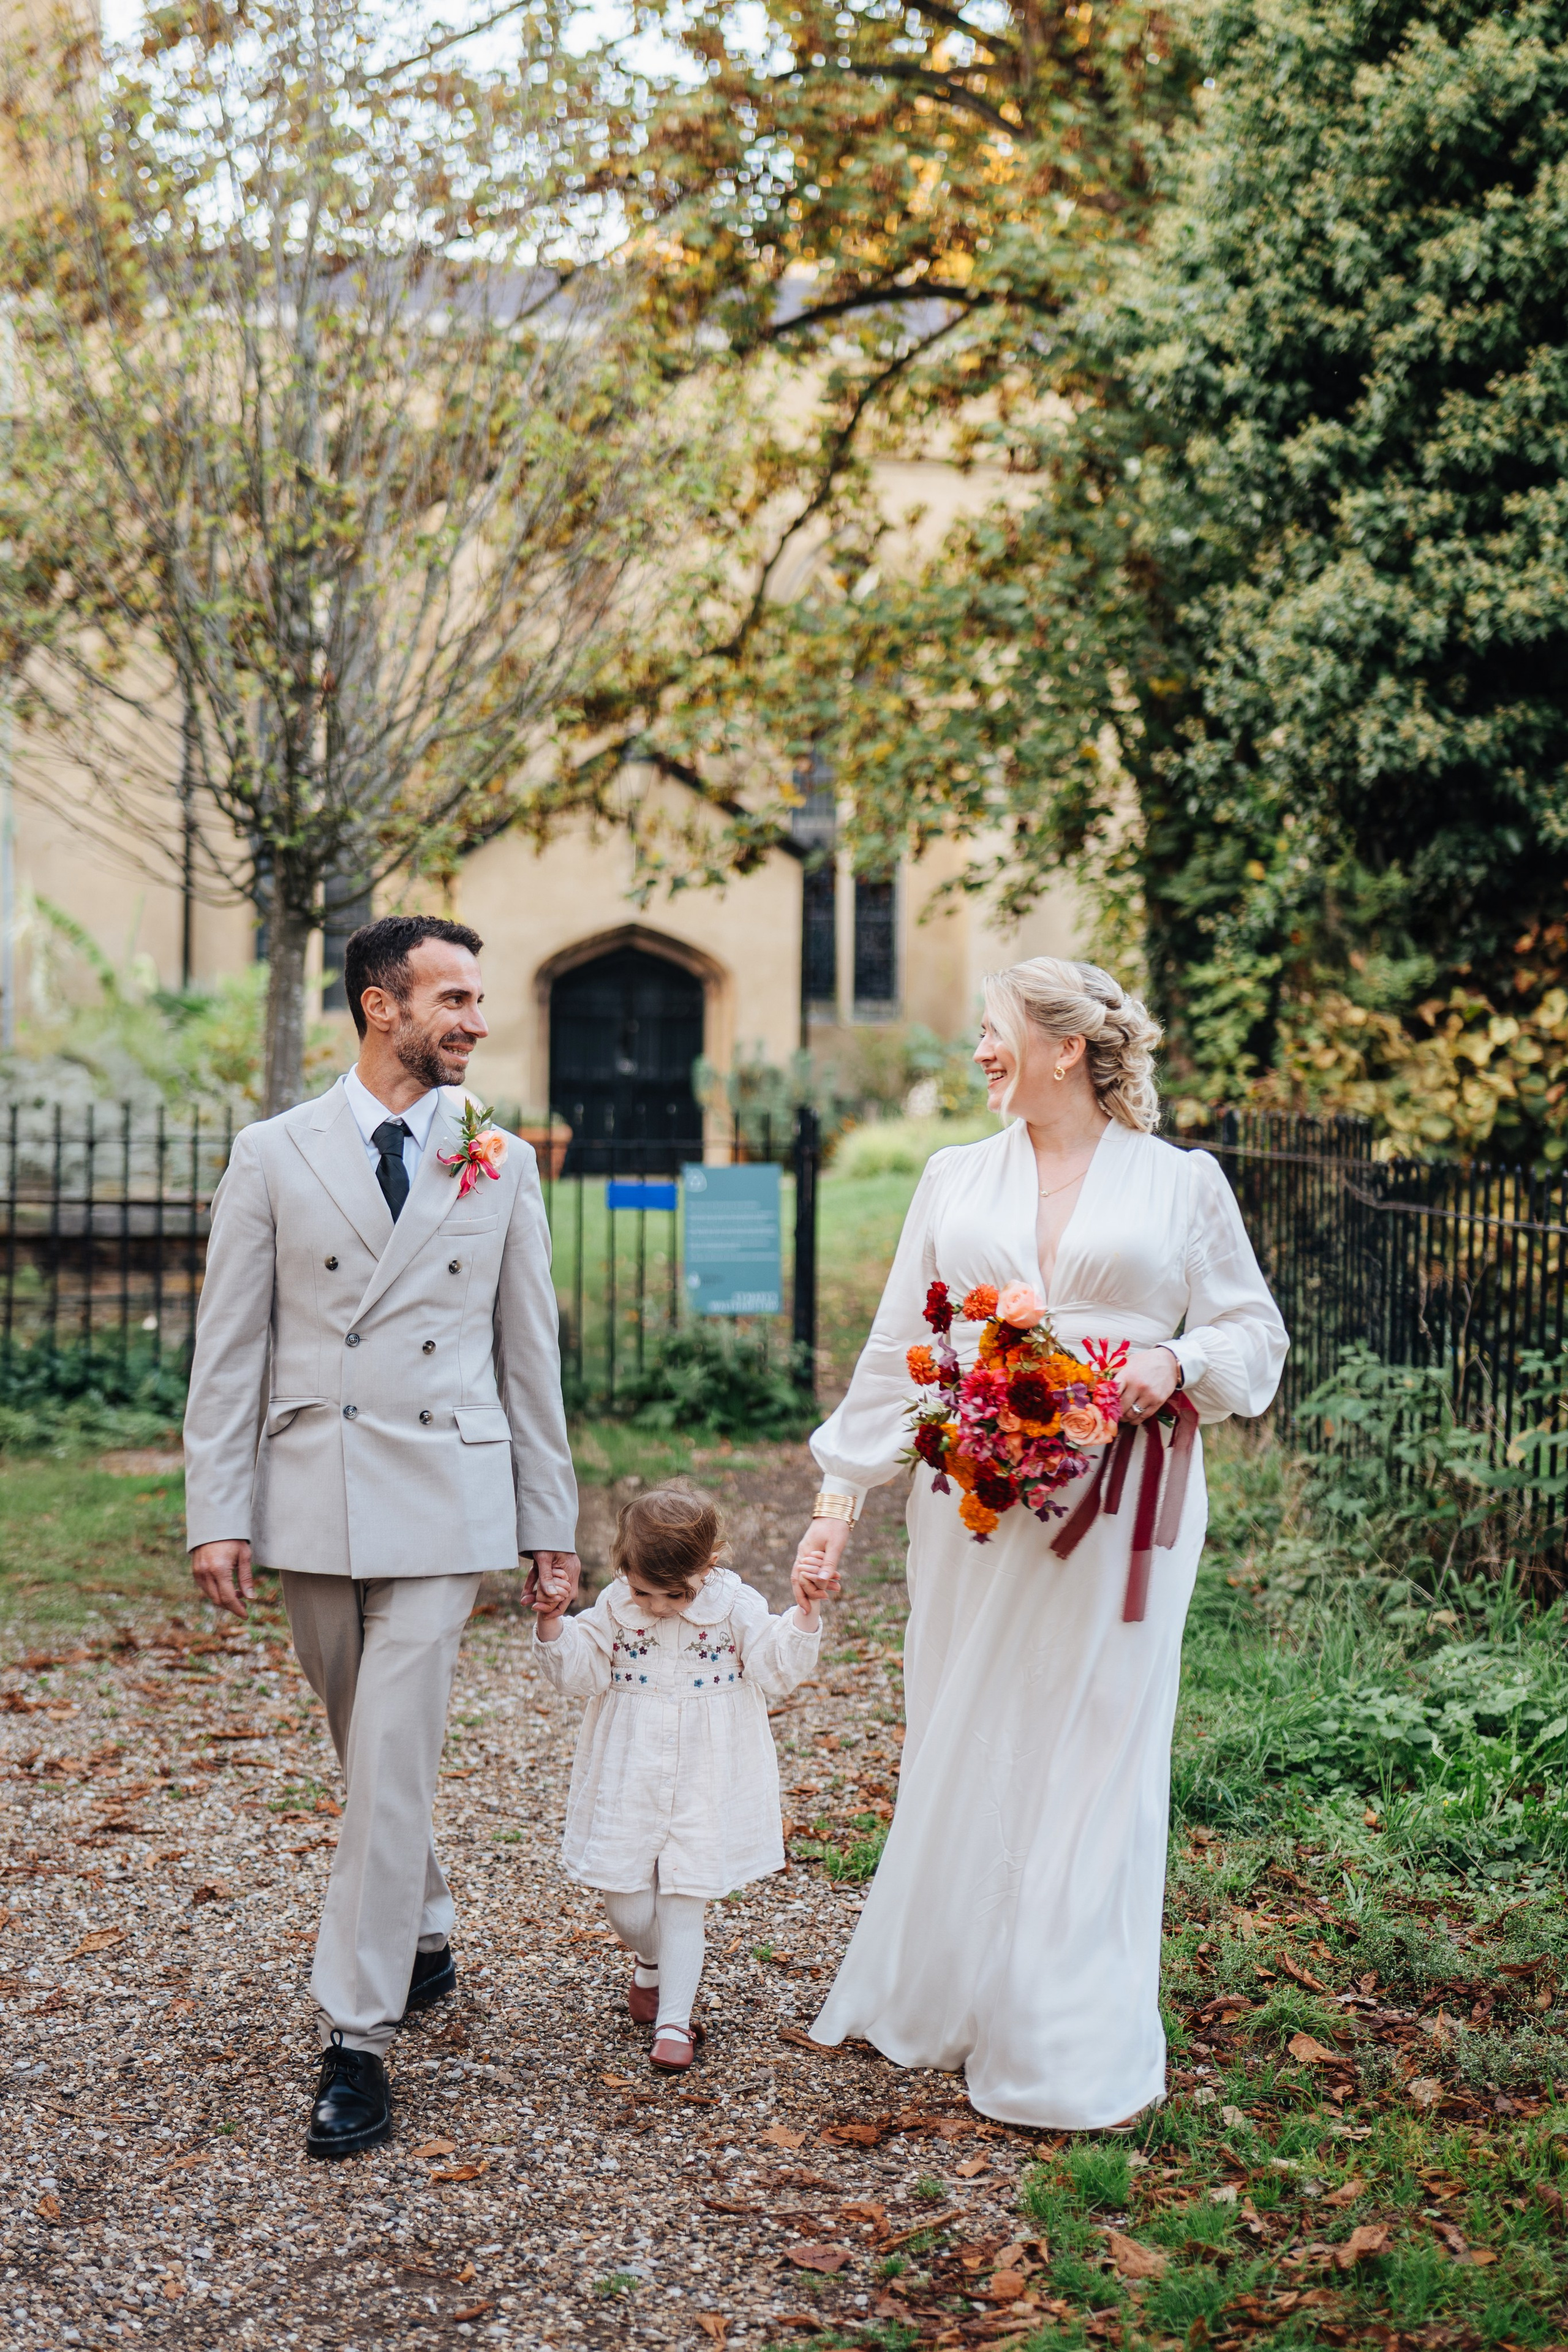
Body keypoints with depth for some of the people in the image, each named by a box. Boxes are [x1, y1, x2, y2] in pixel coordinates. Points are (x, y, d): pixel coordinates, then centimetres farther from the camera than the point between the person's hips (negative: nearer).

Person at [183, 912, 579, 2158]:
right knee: (368, 1753, 14)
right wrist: (218, 1516, -4)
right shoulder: (274, 1155, 3)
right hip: (309, 1496, 1)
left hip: (444, 1501, -1)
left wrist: (553, 1523, 7)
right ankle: (424, 1938, 37)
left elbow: (530, 1350, 8)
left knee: (393, 1760, -7)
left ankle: (357, 2038, -1)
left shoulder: (502, 1163, 6)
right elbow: (230, 1348, 2)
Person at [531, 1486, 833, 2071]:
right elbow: (579, 1672, 0)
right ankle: (650, 1965, 37)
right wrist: (552, 1625, -15)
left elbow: (778, 1671, -9)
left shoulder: (734, 1605, -8)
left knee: (684, 1902, 1)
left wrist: (803, 1613, -21)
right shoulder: (614, 1606, -4)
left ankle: (672, 2021, 12)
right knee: (625, 1905, 4)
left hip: (704, 1782, -2)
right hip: (630, 1778, 2)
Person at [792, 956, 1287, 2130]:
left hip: (1121, 1513, -2)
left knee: (1093, 1758, 1)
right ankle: (943, 2000, 23)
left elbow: (1255, 1333, 6)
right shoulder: (957, 1177, 11)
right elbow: (898, 1349, 12)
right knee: (960, 1754, 6)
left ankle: (1069, 2049, 13)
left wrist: (1179, 1365, -15)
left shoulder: (1182, 1183, 3)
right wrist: (841, 1493, 9)